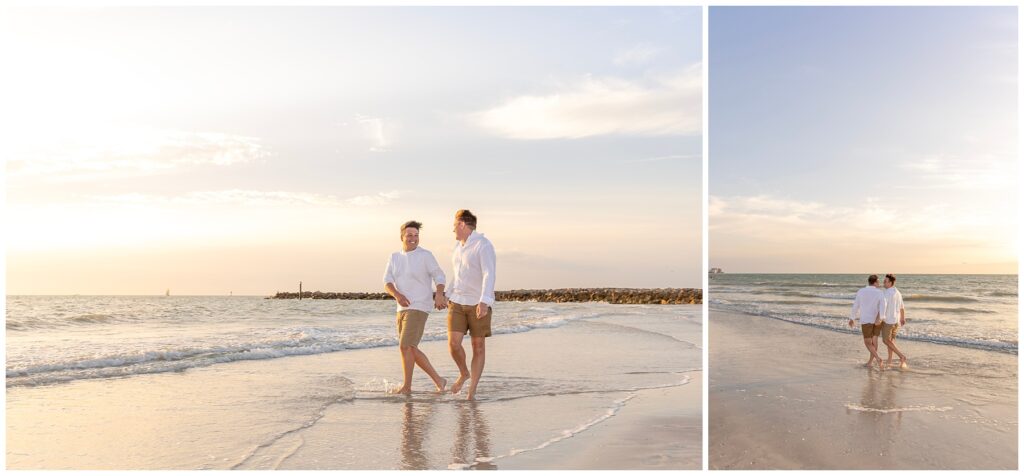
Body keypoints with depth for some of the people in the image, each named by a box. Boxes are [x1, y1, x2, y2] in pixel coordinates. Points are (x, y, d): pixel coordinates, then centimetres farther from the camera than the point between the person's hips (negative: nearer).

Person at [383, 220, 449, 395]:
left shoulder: (425, 255, -5)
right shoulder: (394, 257, 11)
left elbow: (439, 276, -13)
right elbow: (387, 283, -1)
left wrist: (439, 295, -33)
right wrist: (397, 295, -22)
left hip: (419, 308, -7)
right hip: (403, 309, 7)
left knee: (405, 346, -14)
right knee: (411, 349, 9)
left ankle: (406, 386, -2)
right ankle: (438, 381, 18)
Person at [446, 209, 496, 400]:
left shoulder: (484, 245, -16)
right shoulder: (459, 246, 11)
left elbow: (489, 276, -27)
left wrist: (484, 302, -38)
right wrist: (450, 296, 27)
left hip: (479, 304, -6)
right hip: (458, 302, 6)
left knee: (478, 347, 1)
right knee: (453, 344, -7)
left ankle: (472, 391, 10)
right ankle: (464, 373, 22)